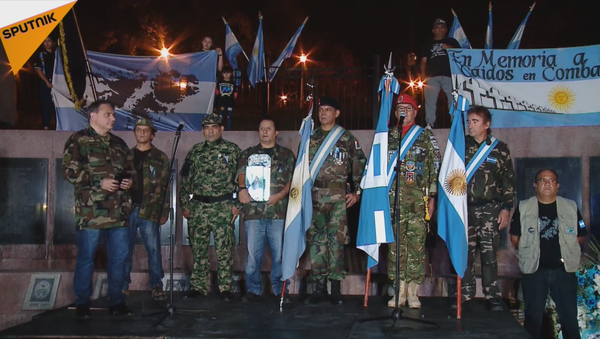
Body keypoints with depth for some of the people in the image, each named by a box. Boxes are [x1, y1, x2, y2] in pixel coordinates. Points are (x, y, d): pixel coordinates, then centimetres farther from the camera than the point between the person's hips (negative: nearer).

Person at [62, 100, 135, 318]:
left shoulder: (119, 143, 19)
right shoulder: (78, 140, 0)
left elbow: (130, 169, 28)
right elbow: (70, 170, -9)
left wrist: (129, 180, 5)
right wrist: (99, 182, -15)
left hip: (119, 210, 6)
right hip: (91, 211, -5)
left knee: (119, 256, 7)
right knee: (86, 257, 3)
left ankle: (116, 301, 19)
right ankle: (82, 303, 15)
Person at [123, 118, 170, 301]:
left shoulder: (160, 158, 5)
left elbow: (165, 187, 2)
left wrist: (164, 212, -5)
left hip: (149, 211, -3)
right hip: (127, 209, 3)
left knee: (154, 250, -2)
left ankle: (157, 286, 7)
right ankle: (123, 285, 16)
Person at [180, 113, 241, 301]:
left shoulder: (232, 150, 3)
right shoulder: (195, 151, 13)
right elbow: (185, 179, 14)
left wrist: (237, 204, -6)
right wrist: (185, 205, 7)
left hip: (223, 207, -3)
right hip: (198, 208, 3)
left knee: (224, 250, -2)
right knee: (198, 249, 7)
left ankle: (226, 288, 5)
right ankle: (198, 287, 15)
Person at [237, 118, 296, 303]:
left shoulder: (286, 154, 13)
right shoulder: (248, 154, 16)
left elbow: (292, 179, 6)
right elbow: (242, 173, 3)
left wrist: (281, 194, -11)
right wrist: (242, 188, -18)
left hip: (279, 211, -1)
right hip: (253, 211, 1)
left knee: (280, 253, 2)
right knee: (253, 253, 2)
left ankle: (280, 290, 15)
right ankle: (253, 289, 14)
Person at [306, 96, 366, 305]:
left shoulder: (347, 139, 5)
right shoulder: (310, 138, 14)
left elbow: (360, 165, 4)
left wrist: (357, 192, -2)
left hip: (337, 196, -3)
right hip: (313, 196, 3)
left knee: (336, 239, -5)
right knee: (315, 239, 2)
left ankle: (336, 286, 2)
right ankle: (319, 285, 9)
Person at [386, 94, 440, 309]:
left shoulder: (426, 136, 9)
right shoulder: (388, 137, 15)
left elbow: (435, 168, 5)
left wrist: (432, 196, -2)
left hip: (418, 197, -2)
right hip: (393, 197, 2)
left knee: (417, 242, -4)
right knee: (395, 243, 1)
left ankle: (413, 292, 3)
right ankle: (400, 291, 8)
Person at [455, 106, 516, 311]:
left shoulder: (499, 149, 5)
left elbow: (509, 181, 6)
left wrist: (506, 208, 0)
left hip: (490, 209, -1)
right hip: (465, 207, 1)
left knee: (489, 253, -3)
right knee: (465, 252, 2)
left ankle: (493, 296, 5)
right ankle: (465, 294, 12)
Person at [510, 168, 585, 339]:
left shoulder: (571, 207, 5)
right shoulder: (523, 208, 2)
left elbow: (580, 237, 10)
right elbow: (515, 238, 6)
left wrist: (566, 251, 3)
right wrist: (530, 253, 3)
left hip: (564, 269, 1)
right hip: (534, 270, -1)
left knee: (569, 317, 4)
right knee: (533, 318, 7)